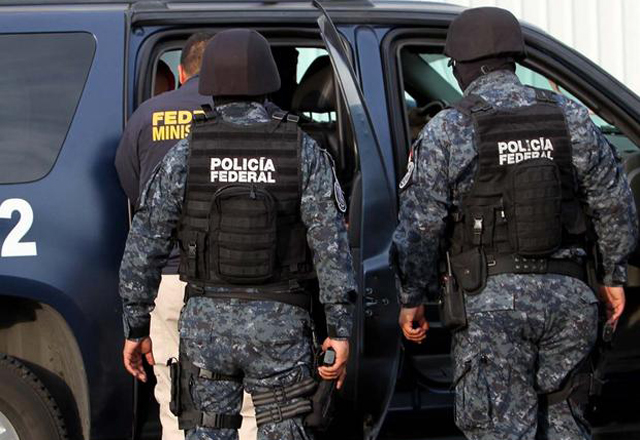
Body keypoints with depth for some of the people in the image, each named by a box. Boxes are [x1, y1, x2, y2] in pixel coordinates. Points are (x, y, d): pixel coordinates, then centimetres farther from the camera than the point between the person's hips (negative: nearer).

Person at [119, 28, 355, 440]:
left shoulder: (184, 156, -2)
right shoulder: (304, 152, -3)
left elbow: (143, 247, -1)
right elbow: (331, 244, -9)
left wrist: (136, 328, 7)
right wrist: (340, 329, -6)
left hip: (207, 319, 1)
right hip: (280, 323, 0)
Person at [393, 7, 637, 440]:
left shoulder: (447, 130, -3)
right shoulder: (571, 117, 8)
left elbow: (420, 227, -4)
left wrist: (412, 299, 7)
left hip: (493, 300, -4)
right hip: (568, 293, 4)